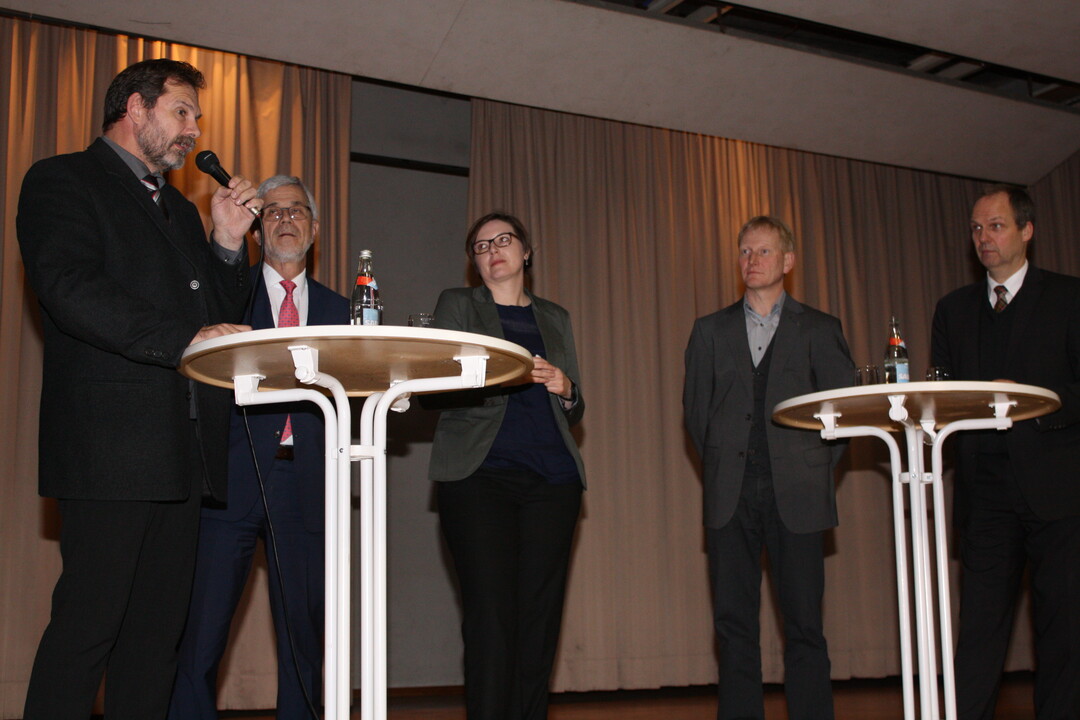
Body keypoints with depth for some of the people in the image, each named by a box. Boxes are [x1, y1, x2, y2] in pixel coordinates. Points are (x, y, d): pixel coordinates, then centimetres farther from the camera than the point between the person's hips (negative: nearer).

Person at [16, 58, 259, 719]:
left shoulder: (181, 210, 26)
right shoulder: (62, 181, 3)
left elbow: (222, 316, 24)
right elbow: (71, 290, -15)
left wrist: (228, 242, 7)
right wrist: (185, 338, -24)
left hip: (183, 452, 8)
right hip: (110, 446, -7)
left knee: (159, 630, 8)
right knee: (86, 627, -6)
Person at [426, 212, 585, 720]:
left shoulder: (555, 318, 22)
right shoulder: (457, 305, 14)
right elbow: (431, 391, 3)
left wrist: (565, 388, 1)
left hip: (552, 477, 3)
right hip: (480, 474, -3)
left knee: (539, 619, -2)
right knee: (490, 620, -11)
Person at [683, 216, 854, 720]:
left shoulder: (819, 329, 9)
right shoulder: (710, 331, 14)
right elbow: (695, 409, 14)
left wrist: (816, 470, 2)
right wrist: (719, 466, 6)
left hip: (796, 494, -1)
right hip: (730, 496, 2)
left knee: (803, 622, -1)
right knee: (734, 623, 3)